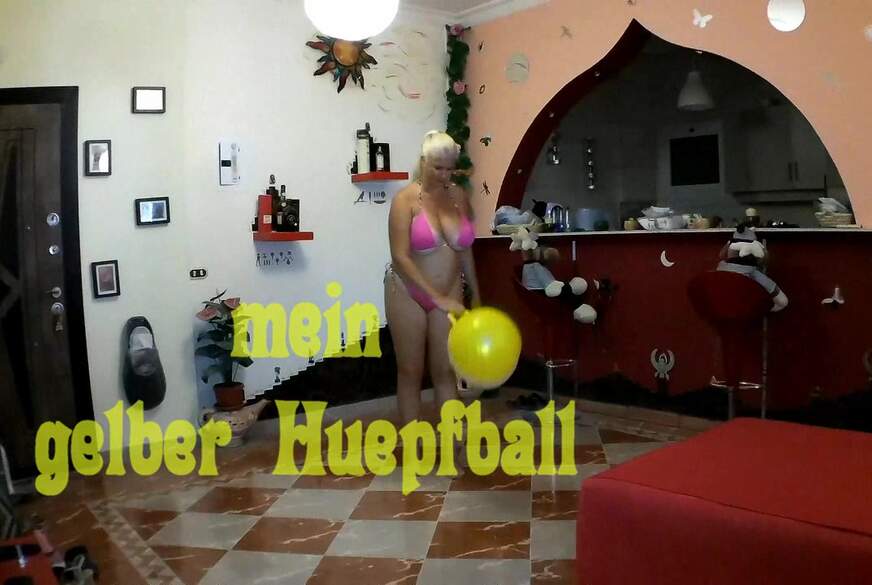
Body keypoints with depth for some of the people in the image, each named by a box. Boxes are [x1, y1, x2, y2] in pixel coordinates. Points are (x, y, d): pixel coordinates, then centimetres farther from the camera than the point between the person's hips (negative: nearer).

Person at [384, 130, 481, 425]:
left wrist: (475, 295, 13)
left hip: (449, 294, 4)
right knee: (410, 371, 6)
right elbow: (400, 257, -22)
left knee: (445, 371, 8)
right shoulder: (406, 199, -15)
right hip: (408, 294, -3)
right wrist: (438, 298, -27)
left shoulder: (459, 196, 0)